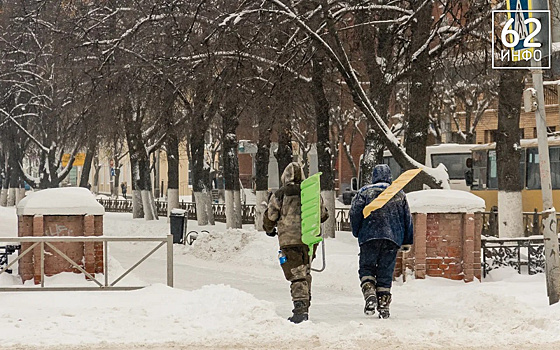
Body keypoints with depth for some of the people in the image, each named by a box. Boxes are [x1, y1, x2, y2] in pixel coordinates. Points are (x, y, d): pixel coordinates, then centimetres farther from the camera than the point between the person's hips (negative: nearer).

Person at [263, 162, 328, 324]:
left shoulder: (280, 195, -4)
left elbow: (270, 217, 1)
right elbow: (323, 215, 15)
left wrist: (269, 230, 23)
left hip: (289, 240, -4)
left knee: (297, 275, -7)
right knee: (305, 273, 18)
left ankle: (300, 308, -20)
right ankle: (305, 307, 22)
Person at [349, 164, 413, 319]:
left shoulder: (365, 192, 5)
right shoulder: (399, 195, 14)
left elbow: (355, 213, -4)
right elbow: (407, 219, 15)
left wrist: (357, 233, 11)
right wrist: (407, 241, 20)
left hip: (369, 237, -2)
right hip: (393, 239, 2)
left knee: (366, 268, 7)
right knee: (385, 272, 6)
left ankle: (370, 294, -18)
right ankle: (384, 304, 1)